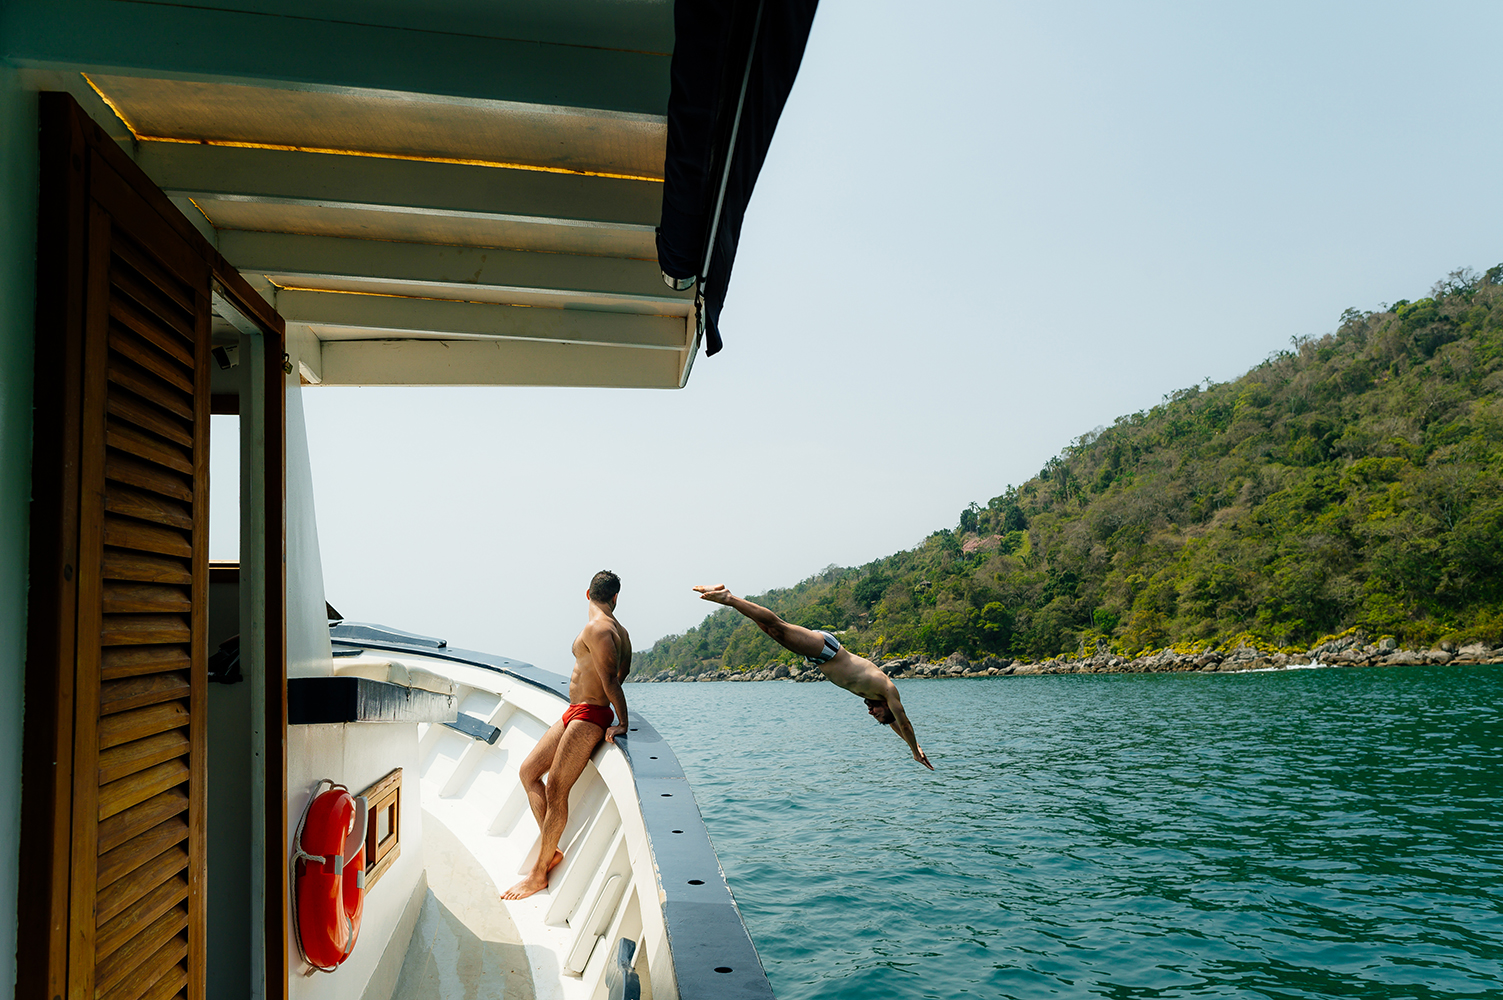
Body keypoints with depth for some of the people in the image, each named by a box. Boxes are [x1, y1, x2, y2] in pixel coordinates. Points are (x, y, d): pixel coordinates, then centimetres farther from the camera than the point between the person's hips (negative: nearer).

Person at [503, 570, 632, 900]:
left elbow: (611, 679, -20)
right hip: (574, 713, 10)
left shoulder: (596, 628, -16)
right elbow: (621, 673, 16)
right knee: (528, 771, 12)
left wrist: (622, 723, -17)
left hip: (588, 717, -10)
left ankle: (539, 873, 4)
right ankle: (550, 850, 15)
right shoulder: (618, 630, 12)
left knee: (555, 790, -6)